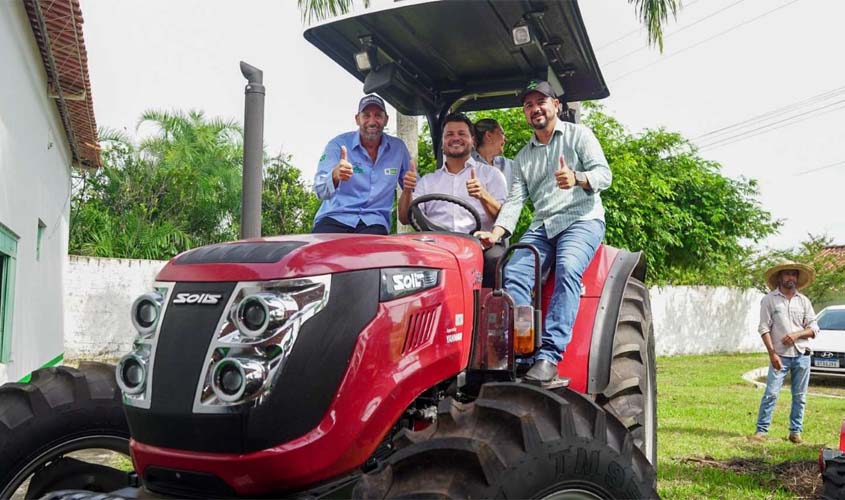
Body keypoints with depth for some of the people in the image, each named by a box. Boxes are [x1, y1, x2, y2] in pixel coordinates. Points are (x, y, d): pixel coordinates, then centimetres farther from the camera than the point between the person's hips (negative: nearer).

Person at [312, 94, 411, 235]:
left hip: (374, 223, 1)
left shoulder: (398, 148, 9)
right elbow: (321, 191, -13)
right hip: (335, 218, -1)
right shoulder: (338, 144, -1)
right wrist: (335, 175, -34)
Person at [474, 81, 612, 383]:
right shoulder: (523, 157, 21)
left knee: (567, 271, -33)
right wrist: (497, 232, -10)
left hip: (582, 219, -4)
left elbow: (604, 174, -3)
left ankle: (549, 356, -39)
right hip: (542, 226, 4)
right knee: (513, 274, -24)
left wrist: (577, 178, -26)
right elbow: (515, 200, 10)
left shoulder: (578, 135, 9)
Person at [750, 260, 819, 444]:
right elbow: (764, 328, -4)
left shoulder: (804, 301, 10)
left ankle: (795, 431, 16)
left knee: (799, 396, 6)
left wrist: (797, 334, -10)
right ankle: (761, 430, -2)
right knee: (771, 394, -8)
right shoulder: (769, 299, 1)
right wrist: (772, 353, -12)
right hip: (780, 355, -3)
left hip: (802, 355, 3)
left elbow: (814, 328, 9)